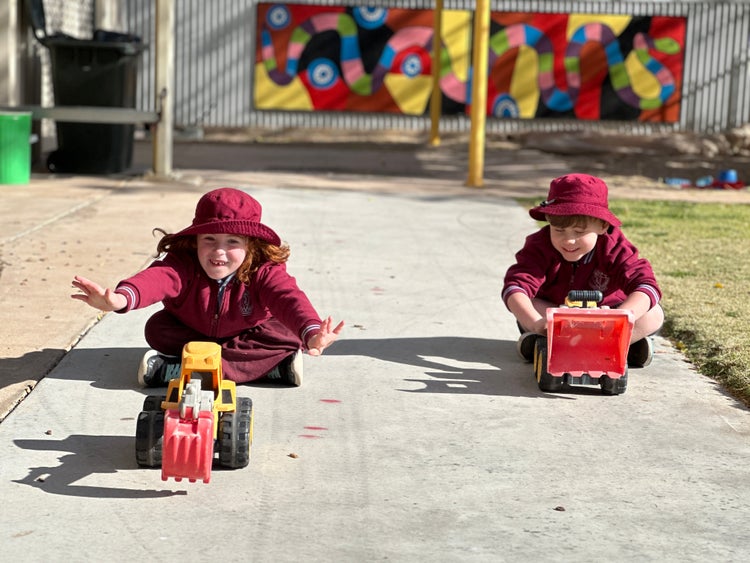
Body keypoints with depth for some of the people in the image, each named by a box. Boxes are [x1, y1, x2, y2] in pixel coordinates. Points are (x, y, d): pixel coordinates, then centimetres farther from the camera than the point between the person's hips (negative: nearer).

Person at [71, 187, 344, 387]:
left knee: (286, 336, -31)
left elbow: (289, 298, -50)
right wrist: (121, 298, -76)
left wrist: (311, 333, -73)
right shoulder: (183, 263, -31)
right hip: (191, 332, 2)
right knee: (157, 328, -24)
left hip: (248, 335, -1)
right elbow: (157, 278, -52)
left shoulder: (264, 272, -31)